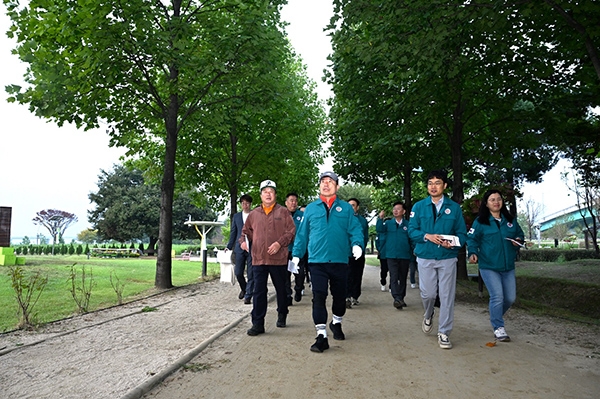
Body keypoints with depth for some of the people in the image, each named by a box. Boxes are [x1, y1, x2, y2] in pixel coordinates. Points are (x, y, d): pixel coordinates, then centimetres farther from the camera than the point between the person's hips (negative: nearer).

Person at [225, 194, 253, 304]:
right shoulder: (236, 216, 11)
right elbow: (233, 232, 14)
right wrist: (229, 246, 8)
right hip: (239, 248, 3)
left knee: (251, 274, -2)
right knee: (238, 273, 3)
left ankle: (248, 296, 7)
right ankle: (243, 289, 31)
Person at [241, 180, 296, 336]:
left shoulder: (283, 212, 2)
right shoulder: (254, 213, 10)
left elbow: (291, 231, -3)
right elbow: (246, 231, 17)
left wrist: (279, 243, -16)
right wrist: (243, 241, -4)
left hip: (278, 258, -1)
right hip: (258, 259, 2)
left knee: (281, 289, 14)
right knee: (259, 292, 1)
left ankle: (282, 316, 35)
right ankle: (257, 323, 7)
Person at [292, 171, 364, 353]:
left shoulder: (346, 208, 6)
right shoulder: (311, 208, 8)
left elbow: (355, 229, -1)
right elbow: (302, 234, 10)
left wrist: (357, 244, -20)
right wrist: (296, 255, 6)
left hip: (340, 261, 1)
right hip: (317, 261, -1)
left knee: (339, 296, 15)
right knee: (318, 297, -6)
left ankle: (336, 323, 41)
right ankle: (321, 336, 0)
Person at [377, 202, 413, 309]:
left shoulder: (408, 224, 3)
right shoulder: (388, 223, 6)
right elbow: (379, 229, -10)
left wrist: (412, 253, -7)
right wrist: (381, 218, -24)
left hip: (405, 256, 1)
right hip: (391, 255, -1)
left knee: (403, 278, 11)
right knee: (394, 277, -11)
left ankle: (401, 299, 23)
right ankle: (397, 298, -18)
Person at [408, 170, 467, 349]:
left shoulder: (454, 207, 4)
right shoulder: (419, 206, 4)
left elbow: (461, 233, 4)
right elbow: (411, 230, 1)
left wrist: (453, 243, -17)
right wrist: (427, 236, -17)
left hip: (448, 257, 0)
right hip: (425, 257, 0)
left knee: (447, 296, 0)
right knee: (427, 293, 5)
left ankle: (444, 333, 12)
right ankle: (428, 316, 38)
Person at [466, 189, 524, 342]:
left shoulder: (510, 220, 10)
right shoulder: (480, 221, -3)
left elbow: (520, 234, 21)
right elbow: (472, 239, -4)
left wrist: (518, 241, -2)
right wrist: (473, 252, -22)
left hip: (508, 267, 5)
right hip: (489, 267, -5)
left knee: (510, 298, 8)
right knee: (497, 297, -12)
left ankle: (496, 316, 36)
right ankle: (498, 328, 2)